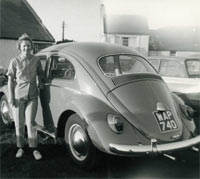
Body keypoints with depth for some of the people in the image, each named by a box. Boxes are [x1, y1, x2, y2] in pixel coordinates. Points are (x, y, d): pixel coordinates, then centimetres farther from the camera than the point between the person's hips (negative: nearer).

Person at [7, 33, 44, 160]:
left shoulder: (36, 60, 1)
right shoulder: (15, 61, -3)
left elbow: (39, 73, 20)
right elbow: (10, 80, 0)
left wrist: (39, 83, 6)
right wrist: (11, 96, -4)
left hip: (32, 96, 0)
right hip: (18, 95, 0)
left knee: (31, 122, -5)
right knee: (19, 123, 6)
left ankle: (34, 148, 7)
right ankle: (21, 147, 22)